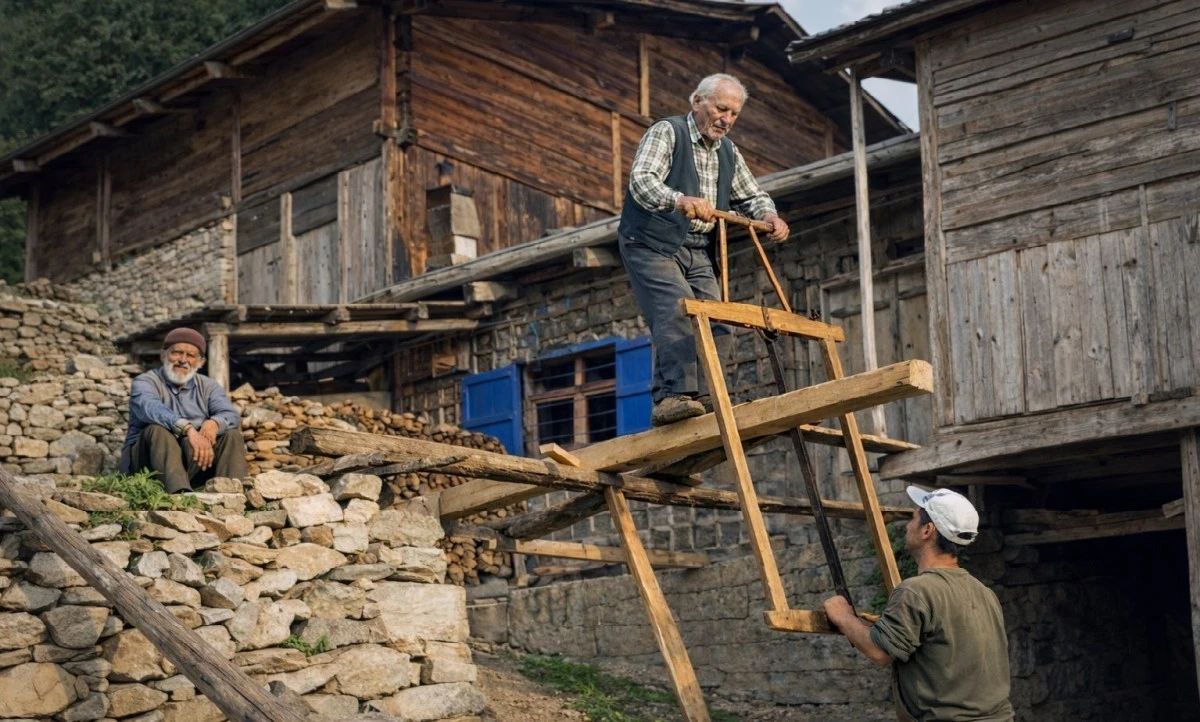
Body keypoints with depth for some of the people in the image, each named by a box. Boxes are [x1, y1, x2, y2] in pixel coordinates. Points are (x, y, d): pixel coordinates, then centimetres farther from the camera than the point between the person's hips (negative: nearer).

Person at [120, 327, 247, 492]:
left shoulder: (208, 386, 14)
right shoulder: (145, 382, 0)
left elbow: (231, 415, -6)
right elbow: (152, 409, -25)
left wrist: (214, 423, -32)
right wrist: (188, 428, -44)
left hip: (196, 465, 4)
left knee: (232, 435, -14)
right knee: (158, 430, -30)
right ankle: (180, 494, -55)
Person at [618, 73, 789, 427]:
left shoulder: (728, 152, 16)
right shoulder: (666, 132, -8)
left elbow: (751, 195, 24)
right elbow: (641, 180, -24)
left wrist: (769, 215, -1)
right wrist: (680, 200, -45)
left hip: (698, 252, 8)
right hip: (653, 246, -8)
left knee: (715, 325, -3)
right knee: (678, 310, -27)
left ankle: (702, 398, 1)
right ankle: (674, 395, -36)